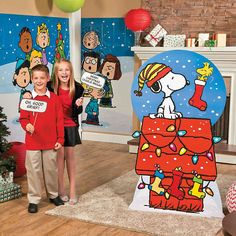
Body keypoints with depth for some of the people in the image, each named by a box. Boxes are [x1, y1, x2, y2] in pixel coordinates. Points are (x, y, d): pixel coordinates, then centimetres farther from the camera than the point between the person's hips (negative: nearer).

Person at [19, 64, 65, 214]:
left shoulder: (54, 98, 1)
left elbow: (59, 120, 2)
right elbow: (23, 118, 0)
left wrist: (60, 139, 0)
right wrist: (27, 126, -23)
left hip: (51, 142, 1)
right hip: (32, 142, -1)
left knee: (51, 169, 13)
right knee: (34, 170, 4)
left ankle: (53, 195, 31)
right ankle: (33, 199, 16)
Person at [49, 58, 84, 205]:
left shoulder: (77, 88, -9)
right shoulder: (51, 87, -12)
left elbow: (78, 112, -2)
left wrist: (78, 105, -24)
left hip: (71, 126, 1)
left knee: (70, 155, 7)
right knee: (60, 155, 3)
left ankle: (72, 189, 15)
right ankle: (61, 189, 15)